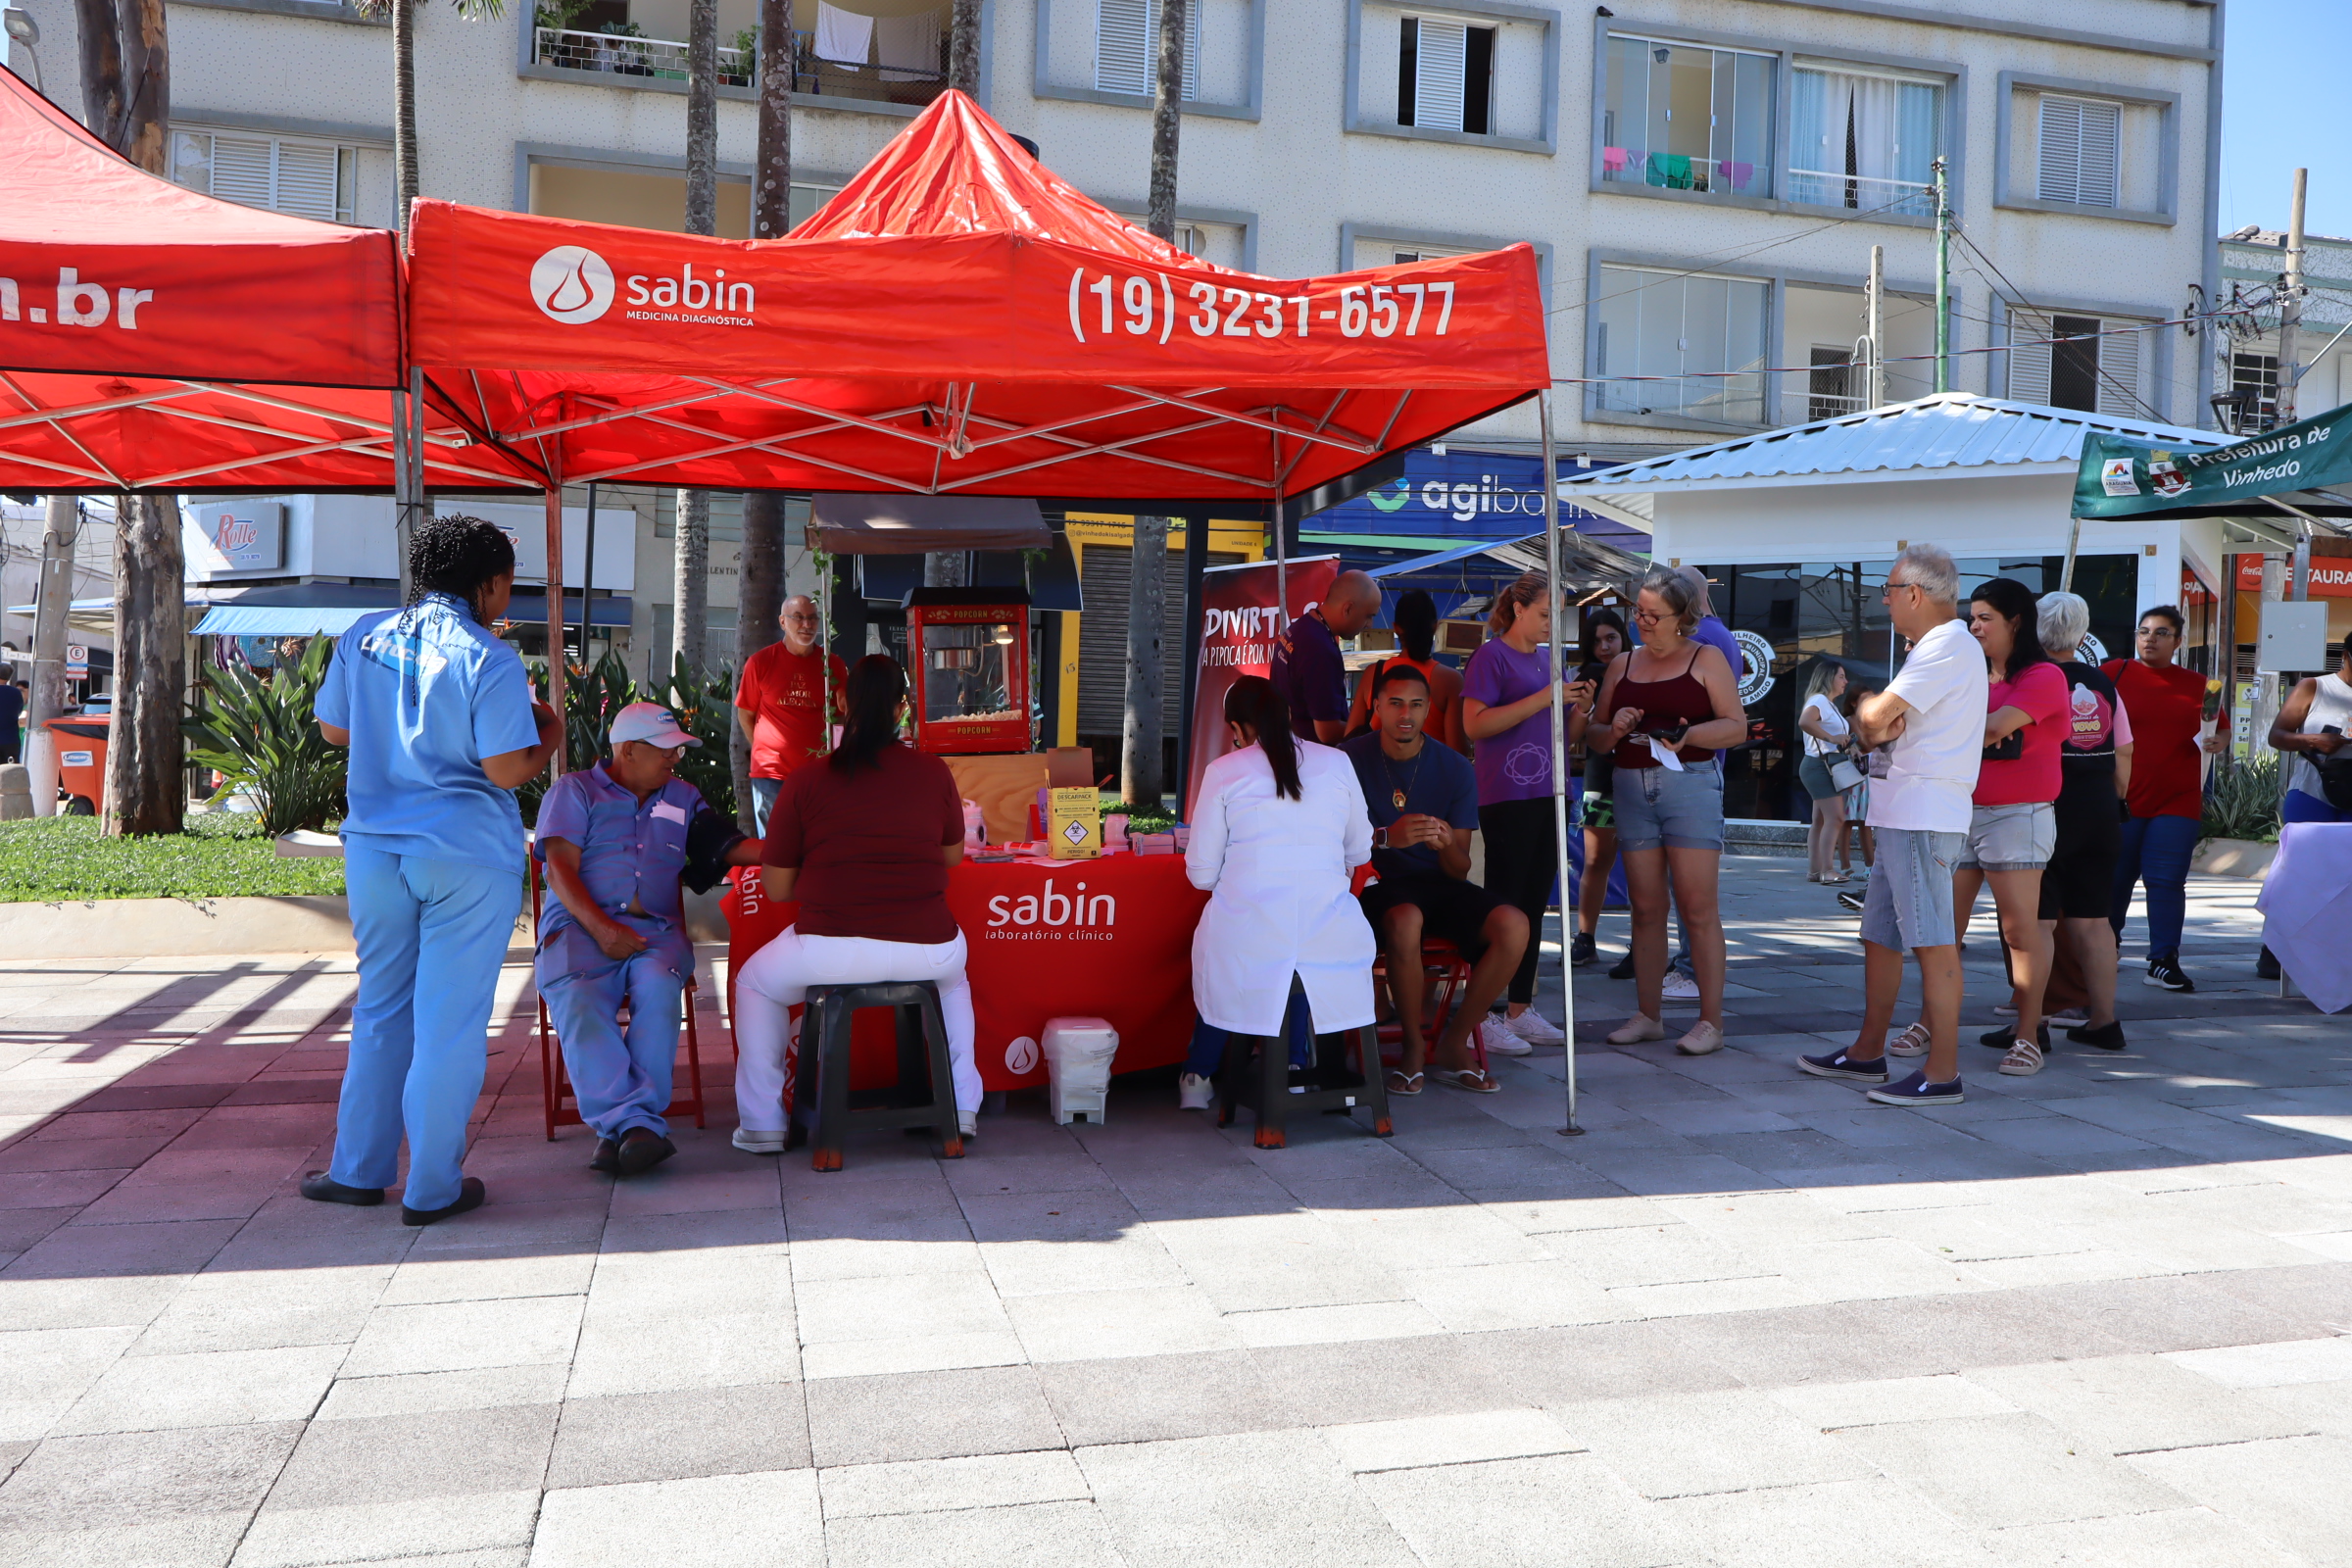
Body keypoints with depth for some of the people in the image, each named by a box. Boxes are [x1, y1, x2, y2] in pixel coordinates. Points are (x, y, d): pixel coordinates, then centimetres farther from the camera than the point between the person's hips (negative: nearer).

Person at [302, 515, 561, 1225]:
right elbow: (507, 770, -15)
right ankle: (433, 1187, 10)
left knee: (381, 1010, 18)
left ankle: (359, 1170, 26)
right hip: (467, 856, -5)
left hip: (374, 849, 5)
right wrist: (549, 737, 4)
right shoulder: (489, 660, -12)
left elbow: (333, 728, 14)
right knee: (449, 1020, 3)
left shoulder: (364, 636, 4)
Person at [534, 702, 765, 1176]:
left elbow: (728, 847, 12)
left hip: (655, 929, 2)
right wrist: (600, 928, -14)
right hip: (579, 924, -2)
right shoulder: (573, 791, 15)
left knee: (658, 984, -34)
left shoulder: (683, 798, 26)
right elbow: (560, 869, 2)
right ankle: (637, 1124, -44)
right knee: (577, 998, -34)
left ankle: (619, 1126, -39)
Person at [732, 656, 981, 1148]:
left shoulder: (804, 781, -5)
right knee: (953, 975, 39)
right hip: (928, 949, 2)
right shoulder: (935, 773, 1)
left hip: (831, 952, -2)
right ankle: (963, 1108, 37)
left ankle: (761, 1125, 30)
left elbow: (776, 888, 3)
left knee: (754, 983, 30)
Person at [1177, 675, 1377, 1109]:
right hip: (1326, 935, 2)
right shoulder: (1337, 762, 7)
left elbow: (1201, 873, 3)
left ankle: (1197, 1078, 36)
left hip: (1245, 940, -1)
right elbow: (1360, 852, 16)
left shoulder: (1223, 772, 0)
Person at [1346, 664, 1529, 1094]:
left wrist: (1446, 844, -22)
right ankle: (1413, 1049, -16)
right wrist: (1387, 837, -28)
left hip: (1438, 884, 4)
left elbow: (1460, 870, 2)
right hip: (1376, 885, -3)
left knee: (1513, 925, -23)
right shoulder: (1351, 760, -5)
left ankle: (1453, 1045, -7)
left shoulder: (1455, 768, 3)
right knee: (1406, 920, -38)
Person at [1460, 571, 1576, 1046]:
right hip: (1506, 797, -7)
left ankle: (1520, 1010, 17)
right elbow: (1475, 724, -16)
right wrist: (1542, 699, -18)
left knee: (1534, 905, 10)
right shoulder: (1492, 656, -4)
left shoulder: (1550, 658, 17)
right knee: (1502, 907, -7)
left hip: (1548, 795, 7)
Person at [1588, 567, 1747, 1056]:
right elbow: (1595, 738, 18)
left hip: (1690, 783, -4)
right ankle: (1649, 1015, 13)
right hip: (1632, 789, 4)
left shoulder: (1706, 660, 5)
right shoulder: (1622, 665, 16)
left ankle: (1711, 1020, -1)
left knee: (1697, 908, -6)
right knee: (1646, 907, 6)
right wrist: (1614, 730, -5)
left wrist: (1688, 734, -18)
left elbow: (1737, 726, -1)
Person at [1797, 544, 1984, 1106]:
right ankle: (1868, 1052, 24)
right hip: (1901, 817, 11)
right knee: (1879, 936, 15)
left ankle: (1942, 1073, -9)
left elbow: (1874, 716, -19)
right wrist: (1879, 721, -5)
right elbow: (1872, 724, 17)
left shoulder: (1948, 645, -11)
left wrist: (1868, 713, 4)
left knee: (1933, 943, -10)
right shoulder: (1940, 647, 24)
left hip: (1924, 818, -11)